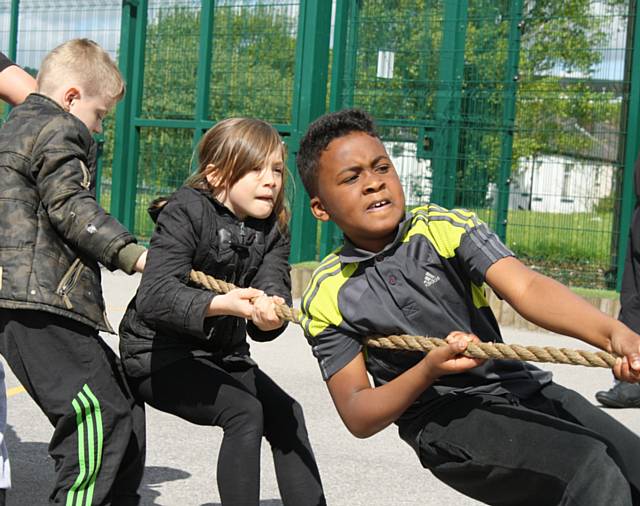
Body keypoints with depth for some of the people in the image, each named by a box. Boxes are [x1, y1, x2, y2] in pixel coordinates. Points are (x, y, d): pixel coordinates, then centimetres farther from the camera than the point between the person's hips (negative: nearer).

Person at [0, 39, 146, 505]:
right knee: (97, 421, -16)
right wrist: (131, 254, -21)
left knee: (122, 406, 14)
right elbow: (70, 208, -17)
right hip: (40, 303, -11)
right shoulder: (59, 130, -5)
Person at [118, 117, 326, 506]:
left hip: (224, 353, 7)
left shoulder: (271, 232, 0)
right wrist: (221, 304, -50)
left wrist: (268, 315, -44)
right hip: (159, 353, -7)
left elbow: (274, 288, -19)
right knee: (245, 412, -24)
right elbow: (154, 296, -33)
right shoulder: (186, 212, -19)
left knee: (286, 414, -5)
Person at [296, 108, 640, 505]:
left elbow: (526, 287, -19)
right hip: (444, 420, -3)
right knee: (595, 474, -26)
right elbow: (358, 417, -5)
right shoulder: (328, 297, -3)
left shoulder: (447, 228, -2)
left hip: (520, 386, 4)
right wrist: (429, 370, -24)